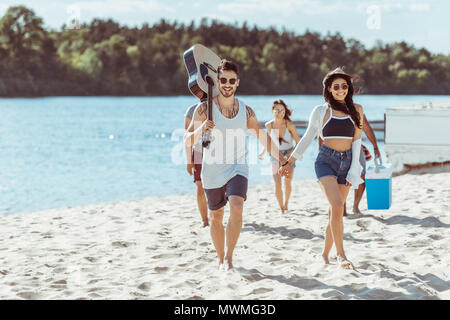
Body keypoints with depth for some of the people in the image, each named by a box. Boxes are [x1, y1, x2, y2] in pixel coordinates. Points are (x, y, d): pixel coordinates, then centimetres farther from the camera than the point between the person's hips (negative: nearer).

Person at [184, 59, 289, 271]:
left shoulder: (246, 111, 4)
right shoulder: (204, 108, -5)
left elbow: (263, 137, 16)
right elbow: (188, 141, -7)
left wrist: (283, 161, 17)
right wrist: (200, 129, -28)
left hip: (237, 168, 1)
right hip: (212, 171, 0)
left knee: (236, 208, -24)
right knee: (215, 217, 10)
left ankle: (229, 257, -16)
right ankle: (221, 259, 29)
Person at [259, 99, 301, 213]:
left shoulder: (290, 125, -21)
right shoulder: (269, 125, -13)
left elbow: (298, 143, -16)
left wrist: (291, 154, -28)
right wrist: (263, 151, -1)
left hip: (289, 156, -1)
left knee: (288, 183, 16)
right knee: (277, 184, -14)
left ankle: (286, 204, 42)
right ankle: (281, 209, -1)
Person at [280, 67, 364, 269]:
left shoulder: (356, 110, 8)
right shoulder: (320, 111, 3)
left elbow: (356, 141, 7)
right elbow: (307, 138, 11)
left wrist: (353, 170, -1)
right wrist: (288, 162, 10)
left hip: (346, 162, 3)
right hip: (326, 161, -3)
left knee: (335, 210, 5)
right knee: (337, 206, -21)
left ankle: (325, 254, 20)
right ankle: (340, 253, -14)